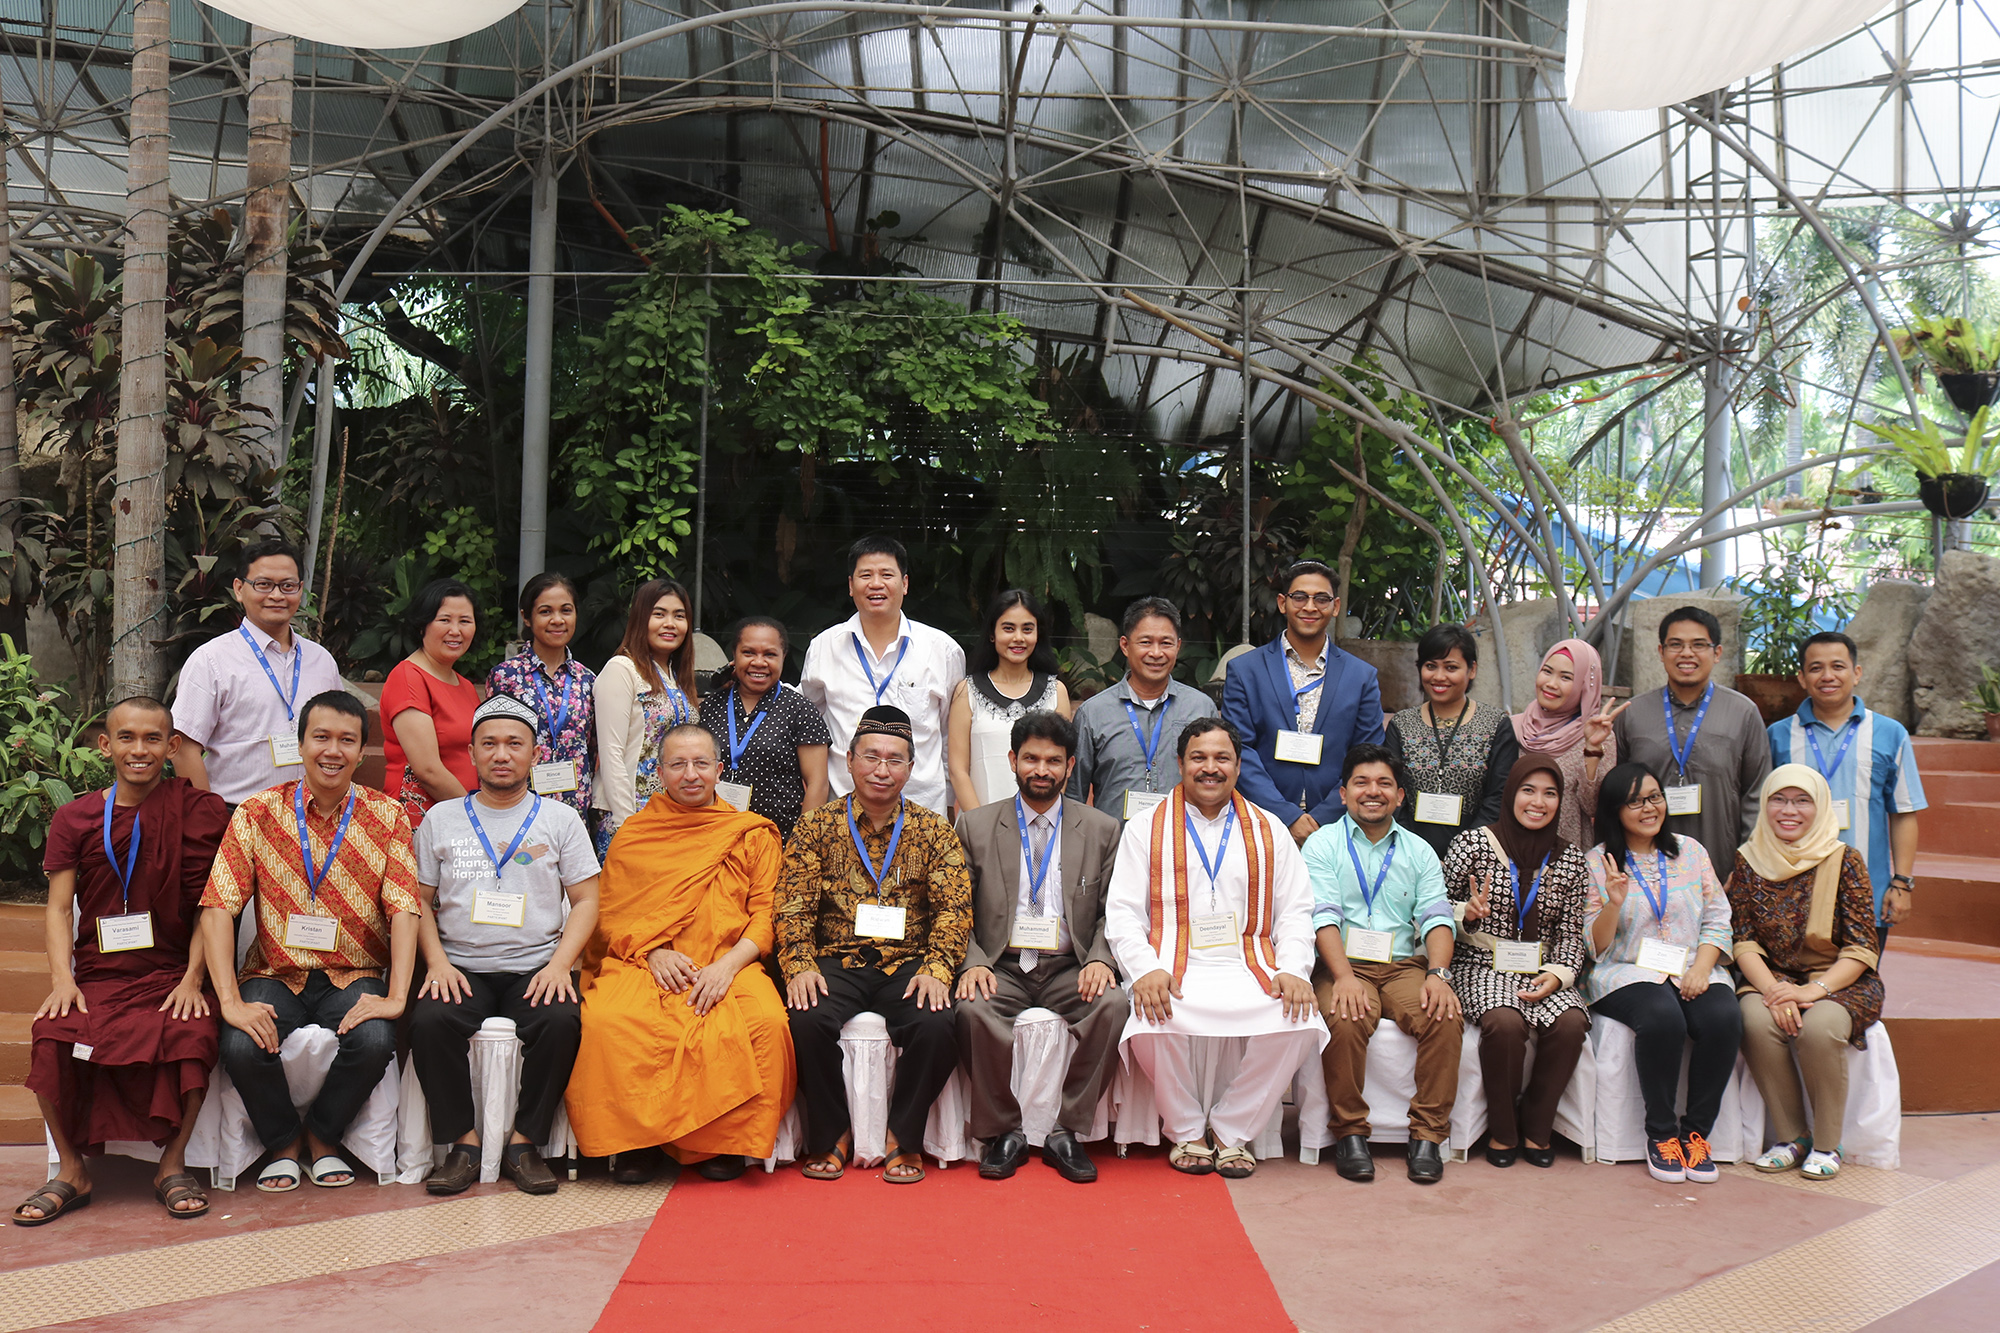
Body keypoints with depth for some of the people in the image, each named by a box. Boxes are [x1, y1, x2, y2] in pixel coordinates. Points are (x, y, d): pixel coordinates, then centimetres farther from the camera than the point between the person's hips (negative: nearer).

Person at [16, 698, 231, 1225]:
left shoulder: (198, 811, 4)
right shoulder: (76, 817, 11)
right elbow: (59, 907, 7)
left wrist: (192, 979, -10)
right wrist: (62, 979, -10)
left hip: (170, 974, -2)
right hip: (96, 977, 2)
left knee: (192, 1033, -32)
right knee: (52, 1036, -27)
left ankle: (172, 1164, -10)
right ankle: (72, 1170, -5)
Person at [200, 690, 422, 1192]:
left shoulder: (387, 816, 1)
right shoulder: (258, 813, 0)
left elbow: (404, 908, -7)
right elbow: (218, 906, -6)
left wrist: (396, 997, -20)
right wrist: (230, 1001, -18)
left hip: (354, 976, 0)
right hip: (276, 975, 0)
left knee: (375, 1041, -29)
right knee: (242, 1048, -28)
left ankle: (322, 1137, 2)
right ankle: (282, 1142, 4)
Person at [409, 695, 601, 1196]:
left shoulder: (560, 819, 11)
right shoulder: (441, 820, 13)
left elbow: (587, 900, 7)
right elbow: (420, 901, 12)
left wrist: (559, 965, -8)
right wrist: (437, 962, -6)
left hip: (535, 968, -1)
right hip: (461, 969, 1)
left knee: (561, 1022, -31)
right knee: (429, 1021, -30)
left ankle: (524, 1142, -13)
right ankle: (464, 1141, -14)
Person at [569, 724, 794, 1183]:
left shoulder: (753, 833, 15)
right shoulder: (632, 835, 18)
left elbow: (767, 914, 7)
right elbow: (610, 913, 12)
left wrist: (727, 965, -10)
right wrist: (654, 952, -8)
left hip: (729, 966, -1)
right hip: (644, 964, 1)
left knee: (767, 1023, -32)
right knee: (607, 1021, -32)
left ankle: (725, 1140, -11)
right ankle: (637, 1137, -12)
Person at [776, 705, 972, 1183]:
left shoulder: (934, 831, 9)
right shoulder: (816, 826, 8)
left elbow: (953, 908, 1)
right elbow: (794, 905, 2)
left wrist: (936, 969, -16)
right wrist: (800, 966, -15)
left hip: (908, 965, 0)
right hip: (836, 963, 0)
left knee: (937, 1024, -29)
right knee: (810, 1020, -30)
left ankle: (902, 1136, -4)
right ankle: (832, 1134, -5)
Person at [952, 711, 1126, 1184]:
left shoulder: (1102, 830, 10)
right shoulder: (975, 826, 8)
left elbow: (1113, 912, 8)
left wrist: (1100, 960, -12)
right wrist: (972, 963, -14)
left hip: (1069, 969, 1)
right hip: (1001, 967, -1)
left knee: (1112, 1004, -30)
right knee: (972, 1008, -33)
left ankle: (1065, 1130, -15)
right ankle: (1005, 1130, -13)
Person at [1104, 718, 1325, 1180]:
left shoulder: (1268, 830, 17)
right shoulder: (1145, 830, 11)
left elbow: (1295, 911, 12)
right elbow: (1122, 913, 3)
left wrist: (1292, 970, -7)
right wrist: (1146, 970, -15)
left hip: (1250, 970, 2)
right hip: (1173, 972, -2)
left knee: (1299, 1022, -27)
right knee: (1153, 1024, -34)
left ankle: (1231, 1130, -5)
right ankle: (1186, 1130, -5)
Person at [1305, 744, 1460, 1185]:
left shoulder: (1419, 851, 17)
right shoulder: (1323, 843, 8)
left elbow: (1436, 917, 5)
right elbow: (1323, 915, -6)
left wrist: (1438, 974, -15)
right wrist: (1344, 977, -22)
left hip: (1404, 965, 3)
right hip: (1343, 964, -2)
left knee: (1445, 1018, -27)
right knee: (1347, 1021, -34)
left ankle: (1428, 1134, -16)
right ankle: (1349, 1132, -16)